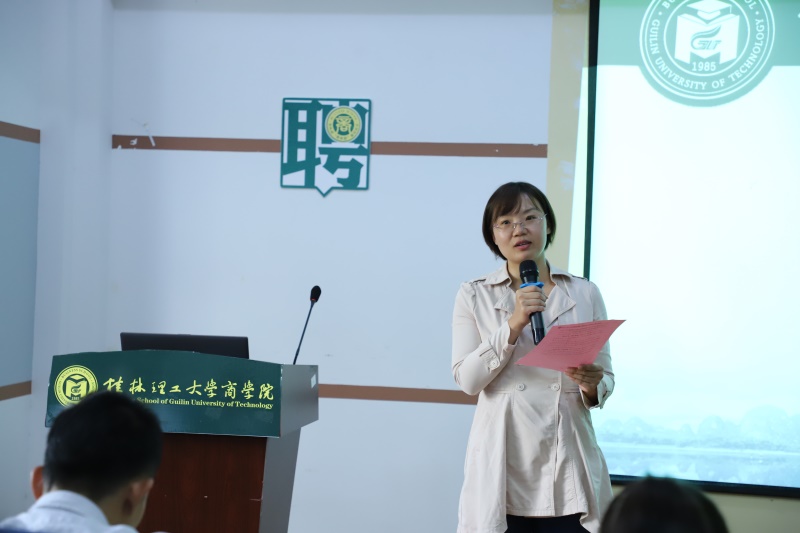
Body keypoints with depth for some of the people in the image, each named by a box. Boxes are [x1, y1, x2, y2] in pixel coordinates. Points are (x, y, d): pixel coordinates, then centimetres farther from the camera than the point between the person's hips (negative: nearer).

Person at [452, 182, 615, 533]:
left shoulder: (585, 294, 8)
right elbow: (467, 379, -5)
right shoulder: (474, 296, 5)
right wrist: (513, 324, -15)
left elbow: (606, 379, 10)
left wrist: (593, 385, -12)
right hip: (504, 464, -1)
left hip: (568, 464, 1)